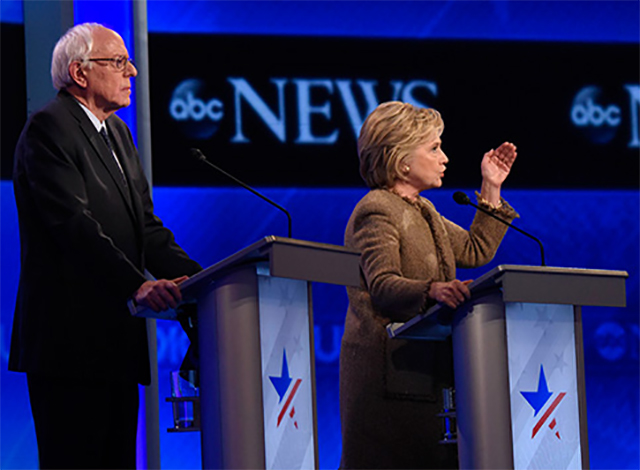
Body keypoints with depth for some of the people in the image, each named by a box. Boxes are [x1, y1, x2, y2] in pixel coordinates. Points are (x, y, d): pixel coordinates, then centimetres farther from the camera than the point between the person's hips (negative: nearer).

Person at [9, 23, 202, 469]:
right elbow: (75, 224, -20)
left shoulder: (117, 132, 21)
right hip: (71, 343, -9)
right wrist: (136, 286, -30)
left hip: (116, 343, 9)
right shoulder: (48, 127, -8)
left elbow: (147, 227, 17)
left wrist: (198, 277, 1)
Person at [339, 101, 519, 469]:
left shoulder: (421, 211, 21)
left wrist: (492, 191, 19)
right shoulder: (376, 213, -10)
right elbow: (382, 287, -23)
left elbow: (476, 250, 23)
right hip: (389, 373, -9)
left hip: (422, 368, 9)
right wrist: (432, 290, -40)